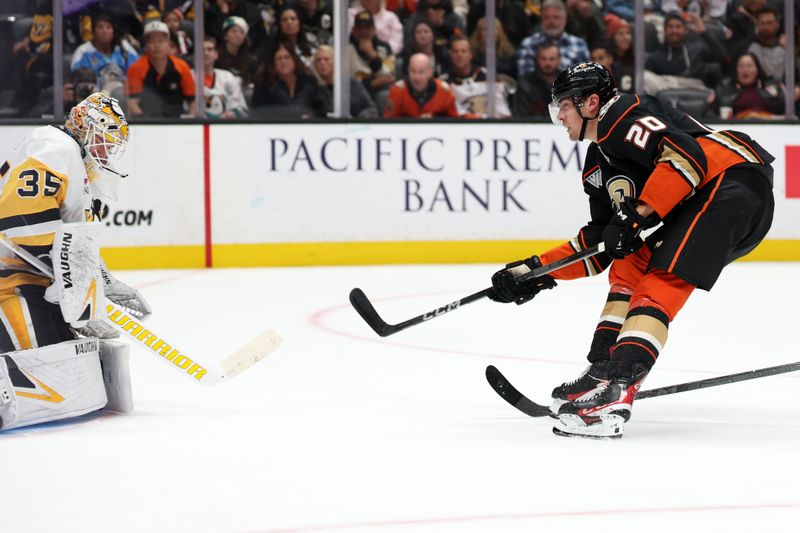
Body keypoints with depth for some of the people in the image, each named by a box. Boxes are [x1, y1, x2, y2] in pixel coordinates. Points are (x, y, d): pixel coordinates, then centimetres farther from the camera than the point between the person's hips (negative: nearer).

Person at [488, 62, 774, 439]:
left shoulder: (625, 115, -8)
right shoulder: (598, 165, 21)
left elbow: (686, 156, -23)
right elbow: (600, 244, 24)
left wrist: (635, 216, -21)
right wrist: (537, 272, 19)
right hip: (700, 205, 10)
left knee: (661, 281, -19)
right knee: (628, 269, 13)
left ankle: (615, 393, -30)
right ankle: (602, 372, 12)